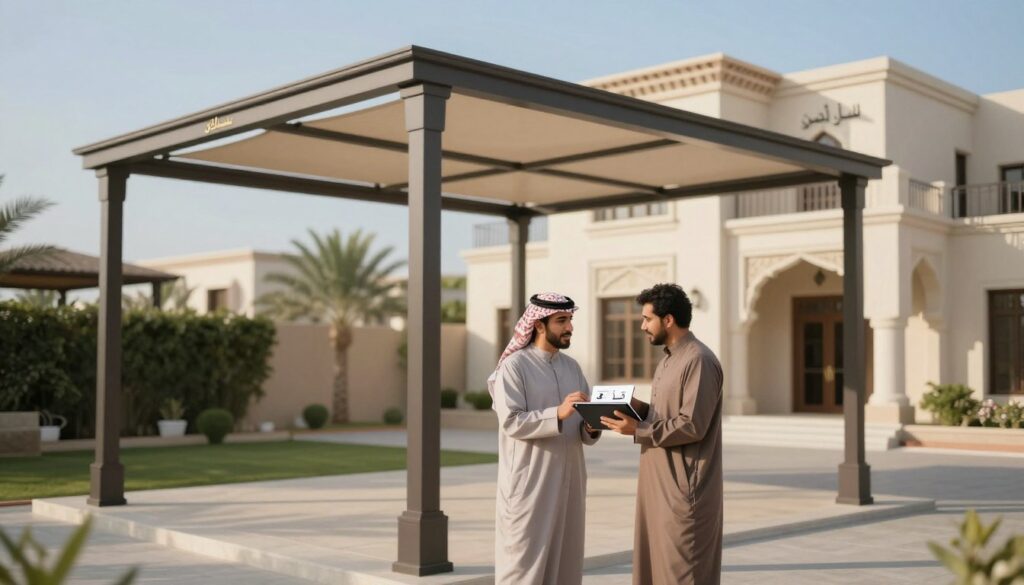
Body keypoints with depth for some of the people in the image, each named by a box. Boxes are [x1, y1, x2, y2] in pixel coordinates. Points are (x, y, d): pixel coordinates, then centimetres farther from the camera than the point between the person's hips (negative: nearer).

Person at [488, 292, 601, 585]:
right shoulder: (514, 366, -8)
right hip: (530, 481, -6)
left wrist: (591, 428, -11)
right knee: (524, 561, -3)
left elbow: (582, 426, 12)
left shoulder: (572, 367, 12)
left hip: (568, 479, 6)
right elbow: (511, 422, -17)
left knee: (565, 559, 9)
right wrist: (558, 413, -26)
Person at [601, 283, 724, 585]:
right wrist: (640, 409, 2)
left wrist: (638, 430, -19)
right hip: (660, 483, 10)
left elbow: (692, 425, -22)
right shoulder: (667, 360, 16)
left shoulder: (699, 361, -16)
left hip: (684, 487, -10)